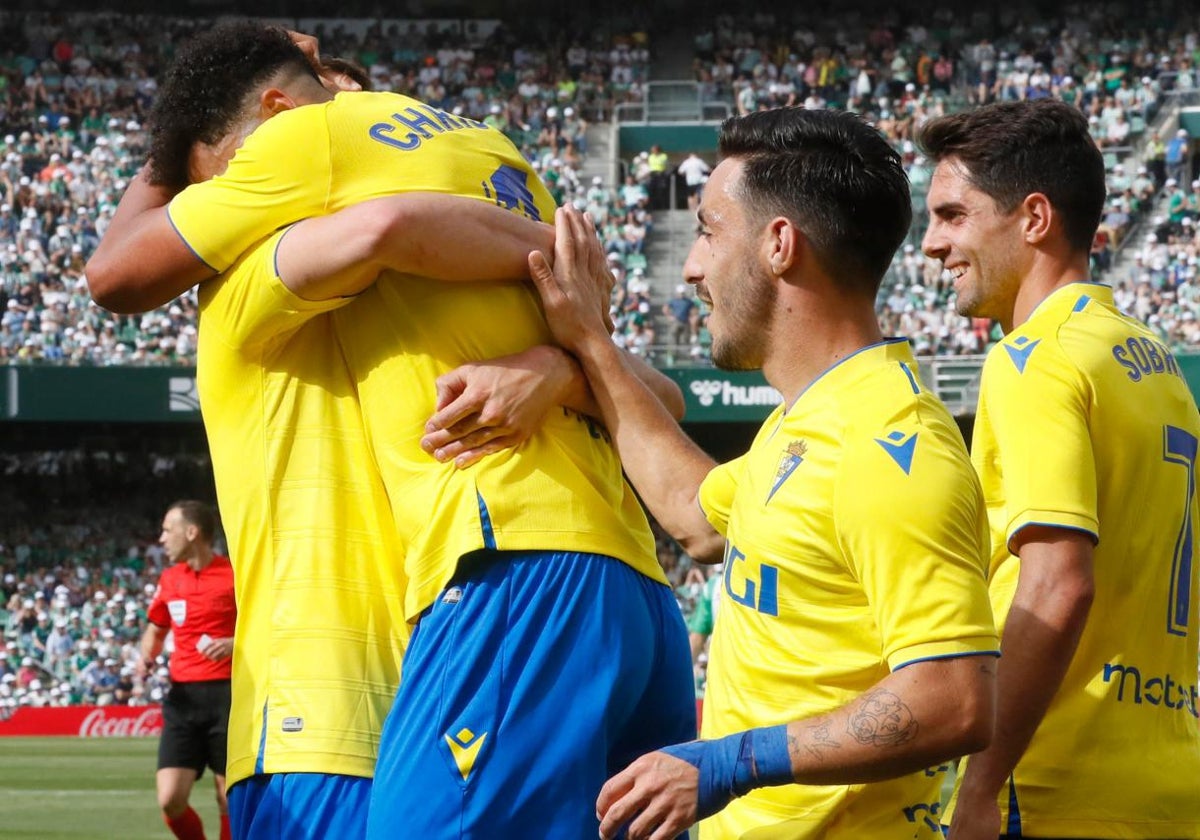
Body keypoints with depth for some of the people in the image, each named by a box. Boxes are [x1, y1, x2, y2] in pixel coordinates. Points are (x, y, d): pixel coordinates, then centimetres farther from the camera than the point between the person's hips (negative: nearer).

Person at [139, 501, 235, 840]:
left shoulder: (235, 575, -4)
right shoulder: (170, 579, 13)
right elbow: (155, 630, 27)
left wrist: (234, 644, -19)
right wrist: (147, 656, 7)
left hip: (227, 694, -4)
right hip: (183, 697, 4)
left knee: (229, 799, -2)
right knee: (170, 799, -7)